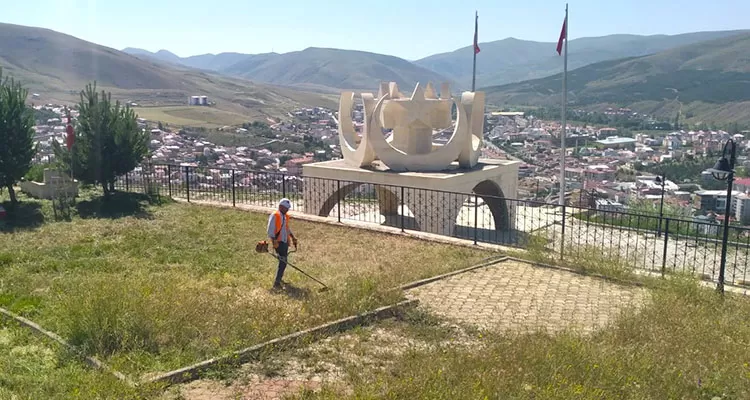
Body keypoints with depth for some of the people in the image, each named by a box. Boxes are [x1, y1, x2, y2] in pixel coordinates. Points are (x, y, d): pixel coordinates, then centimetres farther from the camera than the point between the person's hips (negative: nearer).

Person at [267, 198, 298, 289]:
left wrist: (293, 237, 17)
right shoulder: (274, 216, -10)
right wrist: (274, 242, -21)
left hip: (285, 242, 8)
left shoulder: (286, 216, 15)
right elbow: (270, 230, -14)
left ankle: (279, 278, 30)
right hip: (278, 242, -8)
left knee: (283, 261, 13)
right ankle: (276, 283, -11)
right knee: (283, 262, -14)